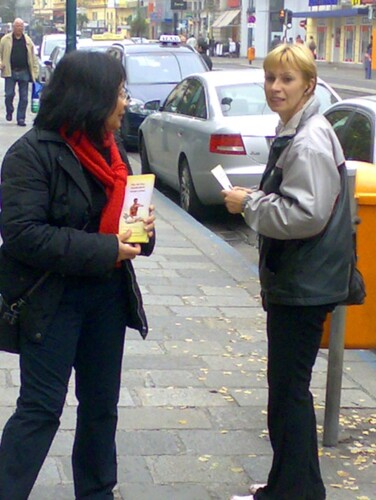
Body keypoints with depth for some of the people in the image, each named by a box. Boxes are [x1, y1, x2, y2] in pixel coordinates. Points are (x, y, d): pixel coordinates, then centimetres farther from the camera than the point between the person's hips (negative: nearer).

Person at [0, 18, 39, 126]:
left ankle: (21, 118, 8)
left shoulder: (28, 40, 9)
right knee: (9, 94, -4)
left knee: (24, 97, 1)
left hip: (24, 72, 2)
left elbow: (33, 56, 10)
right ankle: (9, 111, 23)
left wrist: (35, 71, 4)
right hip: (10, 72, -2)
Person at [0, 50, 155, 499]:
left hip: (108, 297, 8)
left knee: (101, 405, 15)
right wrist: (105, 250, -25)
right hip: (52, 301, -7)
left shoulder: (108, 149, 9)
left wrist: (140, 228, -4)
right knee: (41, 408, -4)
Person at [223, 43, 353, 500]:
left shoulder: (310, 142, -20)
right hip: (293, 279, 11)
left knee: (288, 389, -2)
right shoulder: (293, 133, 12)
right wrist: (255, 201, 10)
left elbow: (306, 214, -26)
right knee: (289, 386, 18)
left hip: (303, 286, -11)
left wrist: (249, 203, -16)